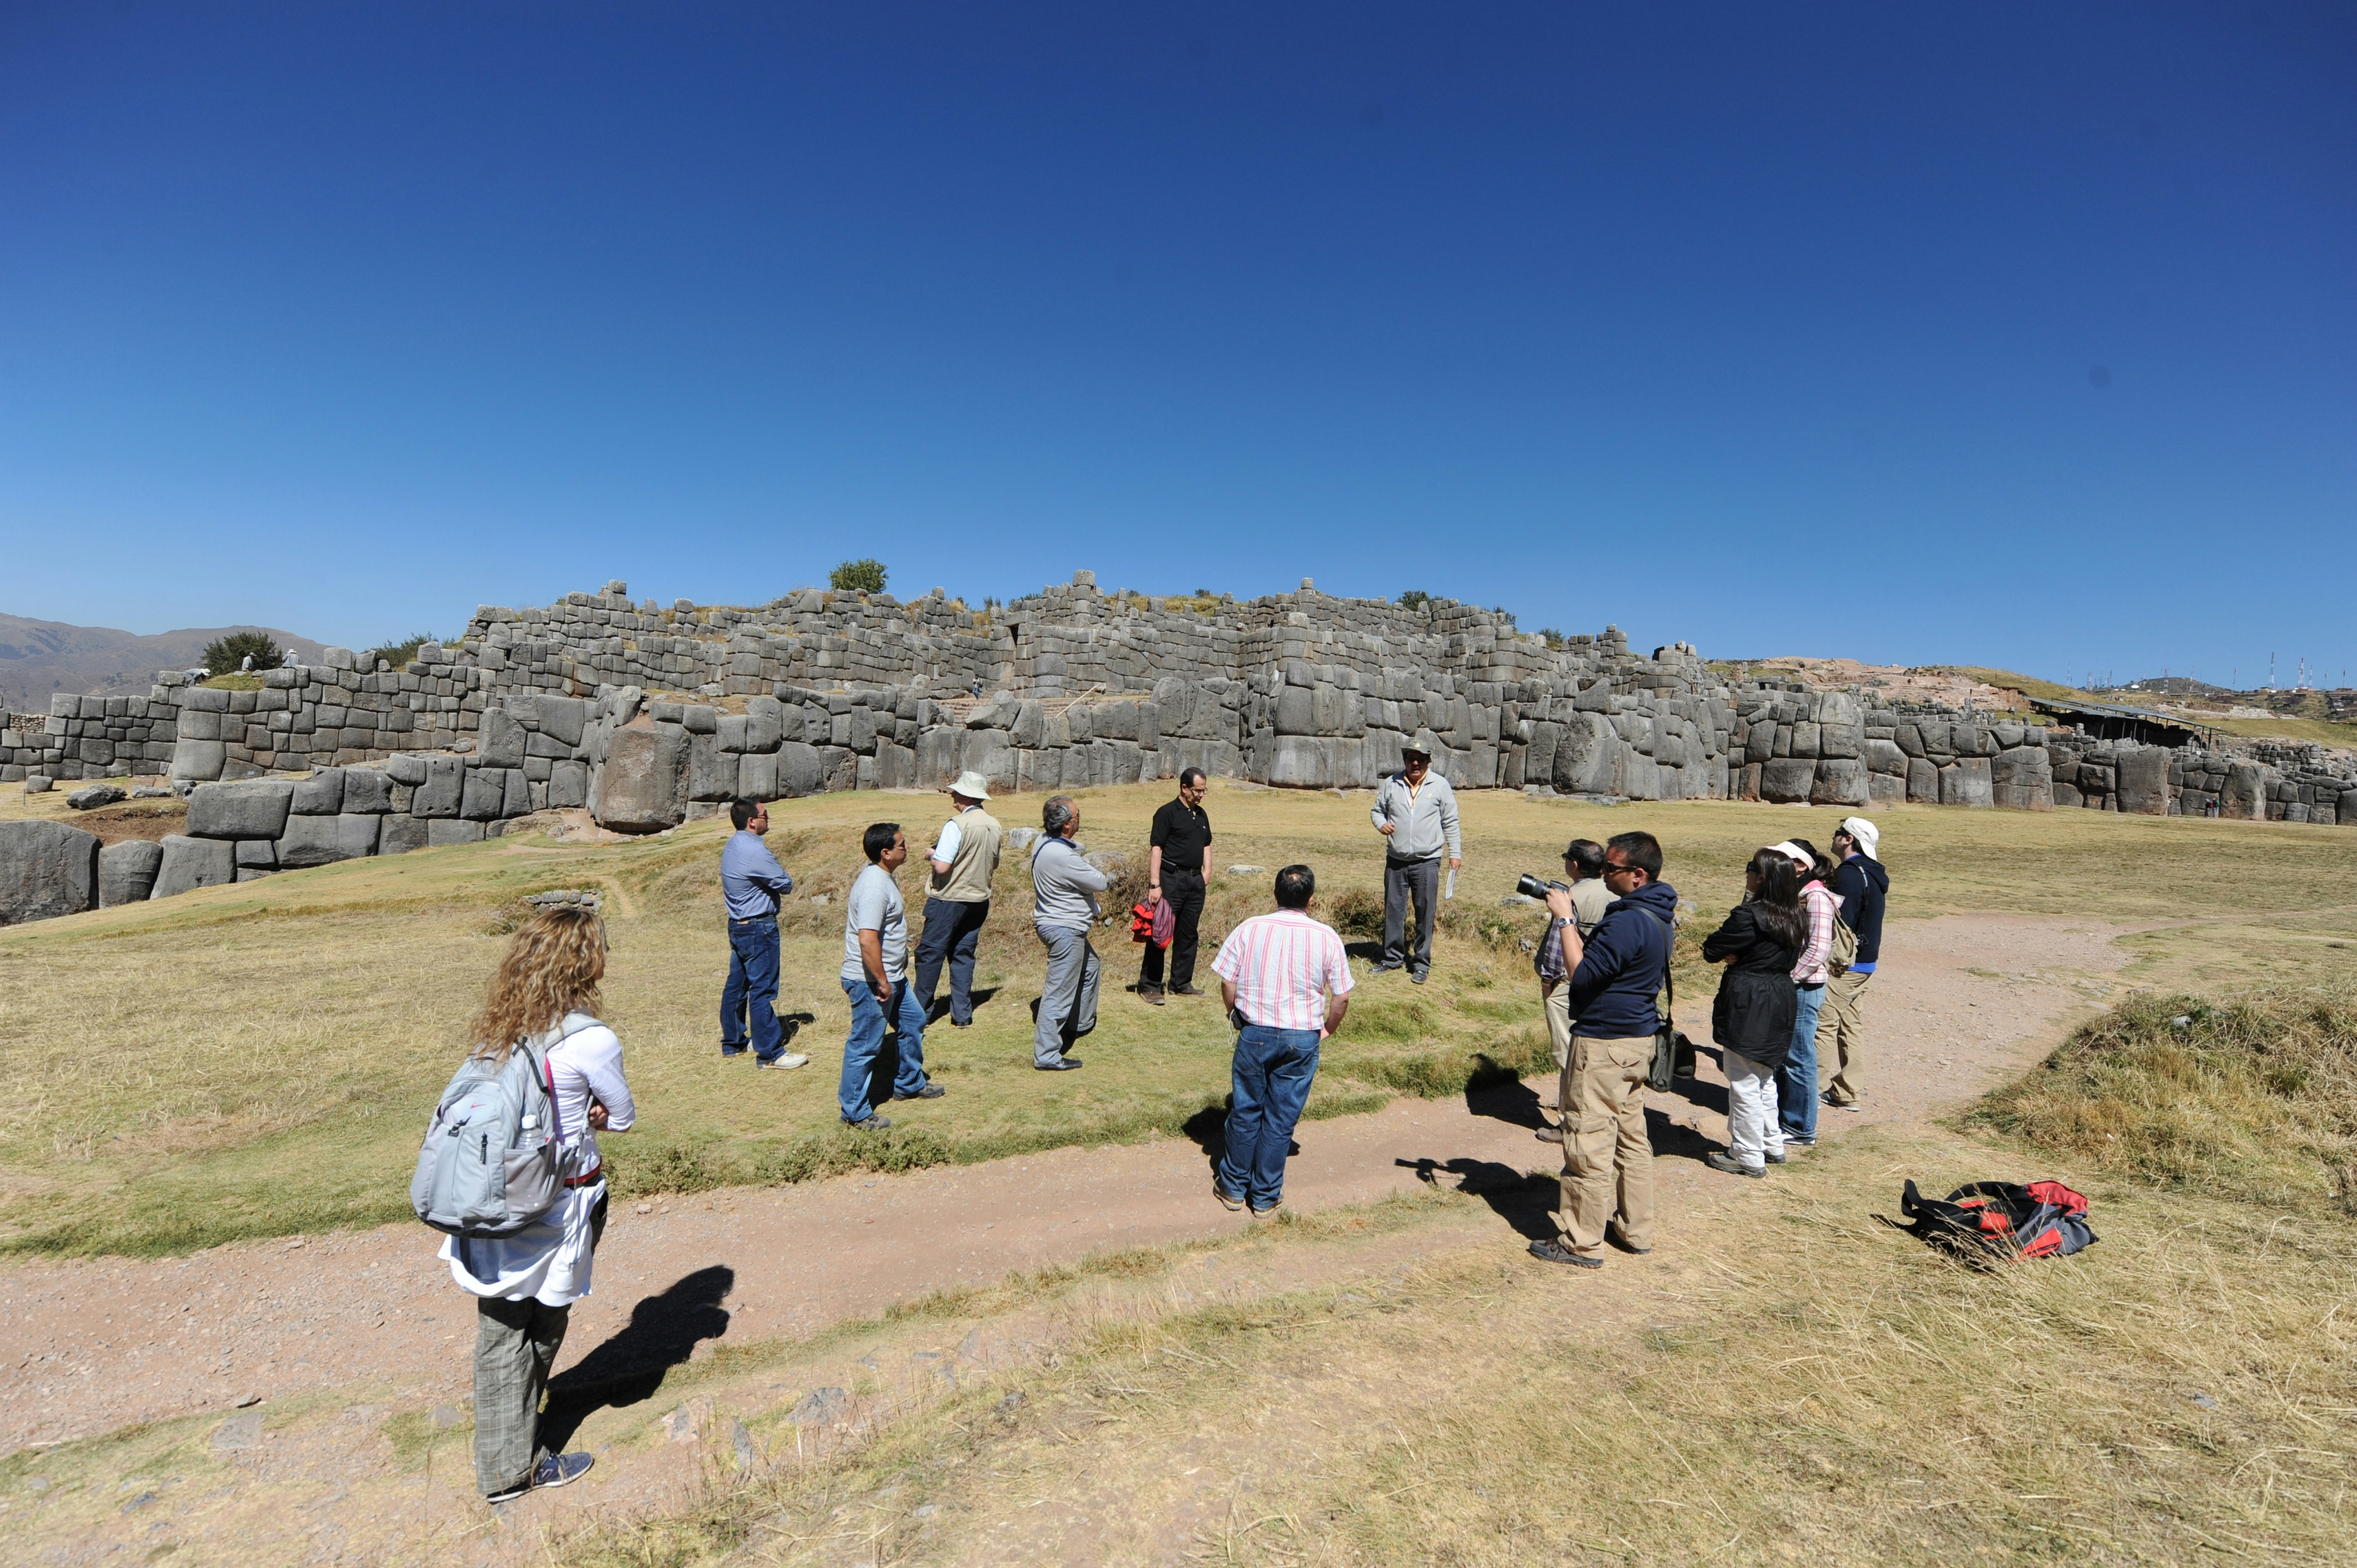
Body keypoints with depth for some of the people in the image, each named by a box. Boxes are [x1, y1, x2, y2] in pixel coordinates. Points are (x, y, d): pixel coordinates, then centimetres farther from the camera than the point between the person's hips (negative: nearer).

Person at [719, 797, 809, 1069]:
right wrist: (777, 881, 5)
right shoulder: (755, 852, -22)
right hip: (758, 928, -10)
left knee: (736, 985, 17)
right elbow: (786, 885, -13)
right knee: (762, 990, -4)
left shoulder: (731, 846, 8)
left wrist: (770, 883, -4)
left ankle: (731, 1044, 29)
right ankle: (770, 1054, 3)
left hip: (737, 924, 10)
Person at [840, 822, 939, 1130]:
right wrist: (881, 982, -23)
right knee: (865, 1046, 2)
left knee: (913, 1022, 22)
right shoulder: (874, 886, -26)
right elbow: (867, 939, -31)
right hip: (870, 981, -11)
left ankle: (909, 1084, 39)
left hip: (891, 976, 11)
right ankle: (855, 1112, 15)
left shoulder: (881, 875, 7)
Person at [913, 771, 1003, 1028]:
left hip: (949, 900, -7)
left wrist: (931, 854, -2)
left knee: (930, 953, 6)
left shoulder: (957, 824, -19)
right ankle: (962, 1014, 13)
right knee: (963, 954, 13)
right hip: (979, 899, 7)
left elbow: (942, 866, -24)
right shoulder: (995, 826, 4)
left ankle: (921, 1012, 13)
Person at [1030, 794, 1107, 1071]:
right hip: (1064, 930, -11)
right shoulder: (1062, 856, -28)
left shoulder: (1044, 841, 2)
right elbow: (1100, 883, -16)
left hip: (1067, 926, 11)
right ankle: (1047, 1055, 1)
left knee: (1090, 967, 29)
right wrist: (1084, 863, 2)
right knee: (1059, 993, -5)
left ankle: (1080, 1024, 45)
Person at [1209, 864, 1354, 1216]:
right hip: (1302, 1040, 0)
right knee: (1281, 1119, 11)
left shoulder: (1250, 929, -7)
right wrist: (1327, 1029, 16)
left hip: (1255, 1033, 0)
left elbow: (1227, 982, -4)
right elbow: (1342, 997, -2)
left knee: (1245, 1112, 15)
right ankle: (1266, 1196, 22)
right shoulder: (1327, 937, -5)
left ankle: (1233, 1187, 28)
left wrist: (1236, 1017, 14)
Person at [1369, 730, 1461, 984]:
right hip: (1395, 861, 2)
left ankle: (1421, 963, 11)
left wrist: (1455, 852, 0)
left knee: (1425, 914, 0)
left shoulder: (1440, 786, 2)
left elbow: (1450, 822, 5)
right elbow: (1377, 810, 16)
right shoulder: (1391, 784, 5)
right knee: (1393, 911, 9)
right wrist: (1381, 824, -6)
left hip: (1427, 862, -2)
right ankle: (1392, 958, 22)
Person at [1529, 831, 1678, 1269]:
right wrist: (1569, 918, 5)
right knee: (1631, 1135, 18)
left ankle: (1581, 1243, 7)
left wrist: (1565, 919, -17)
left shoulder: (1628, 921, -23)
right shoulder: (1657, 913, 9)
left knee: (1589, 1142, -2)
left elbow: (1582, 973, -23)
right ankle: (1636, 1229, 29)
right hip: (1638, 1039, 10)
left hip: (1605, 1044, -10)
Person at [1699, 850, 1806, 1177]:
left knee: (1744, 1083, 2)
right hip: (1781, 1000, 9)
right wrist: (1742, 956, -2)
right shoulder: (1795, 917, 5)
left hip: (1748, 1005, -9)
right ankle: (1772, 1145, 31)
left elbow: (1712, 951, -16)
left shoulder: (1749, 916, -20)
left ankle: (1748, 1157, 9)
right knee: (1765, 1078, 22)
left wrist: (1730, 954, 3)